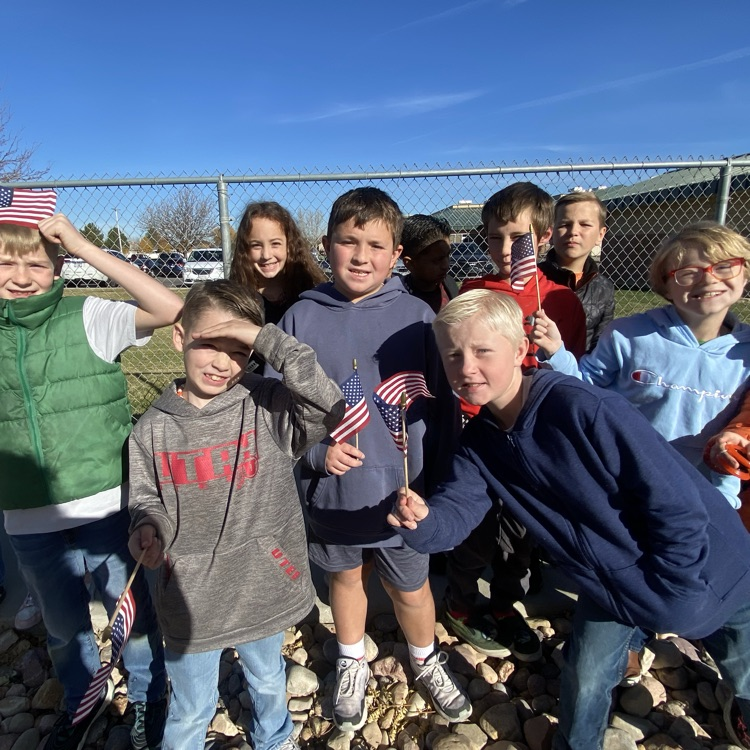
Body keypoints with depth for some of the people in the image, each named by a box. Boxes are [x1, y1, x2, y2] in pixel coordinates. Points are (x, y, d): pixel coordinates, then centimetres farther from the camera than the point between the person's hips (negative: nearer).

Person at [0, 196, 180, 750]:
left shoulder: (88, 317, -11)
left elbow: (171, 310, -28)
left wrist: (85, 246, -26)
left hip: (108, 509, -3)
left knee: (134, 617, 18)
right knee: (63, 627, 27)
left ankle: (148, 697, 46)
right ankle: (84, 696, 55)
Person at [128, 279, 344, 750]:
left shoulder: (268, 407, -15)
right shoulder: (154, 429, -8)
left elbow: (331, 410, -33)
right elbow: (146, 500, 3)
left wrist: (268, 339, -34)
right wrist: (148, 528, -20)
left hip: (261, 587, 0)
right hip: (190, 594, 0)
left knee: (269, 683, 30)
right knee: (191, 712, 23)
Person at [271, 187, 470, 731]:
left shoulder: (416, 316, -10)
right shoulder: (302, 319, -9)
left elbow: (443, 405, -5)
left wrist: (441, 481, -6)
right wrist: (316, 451, -17)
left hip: (403, 493, 0)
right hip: (332, 493, 1)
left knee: (410, 588, 20)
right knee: (345, 576, 24)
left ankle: (426, 660, 52)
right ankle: (352, 664, 53)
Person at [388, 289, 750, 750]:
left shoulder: (584, 408, -35)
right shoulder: (480, 440, -11)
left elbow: (677, 502, -29)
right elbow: (456, 511, -17)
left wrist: (670, 593, -19)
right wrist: (421, 521, -39)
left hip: (701, 574, -3)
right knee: (584, 681, 15)